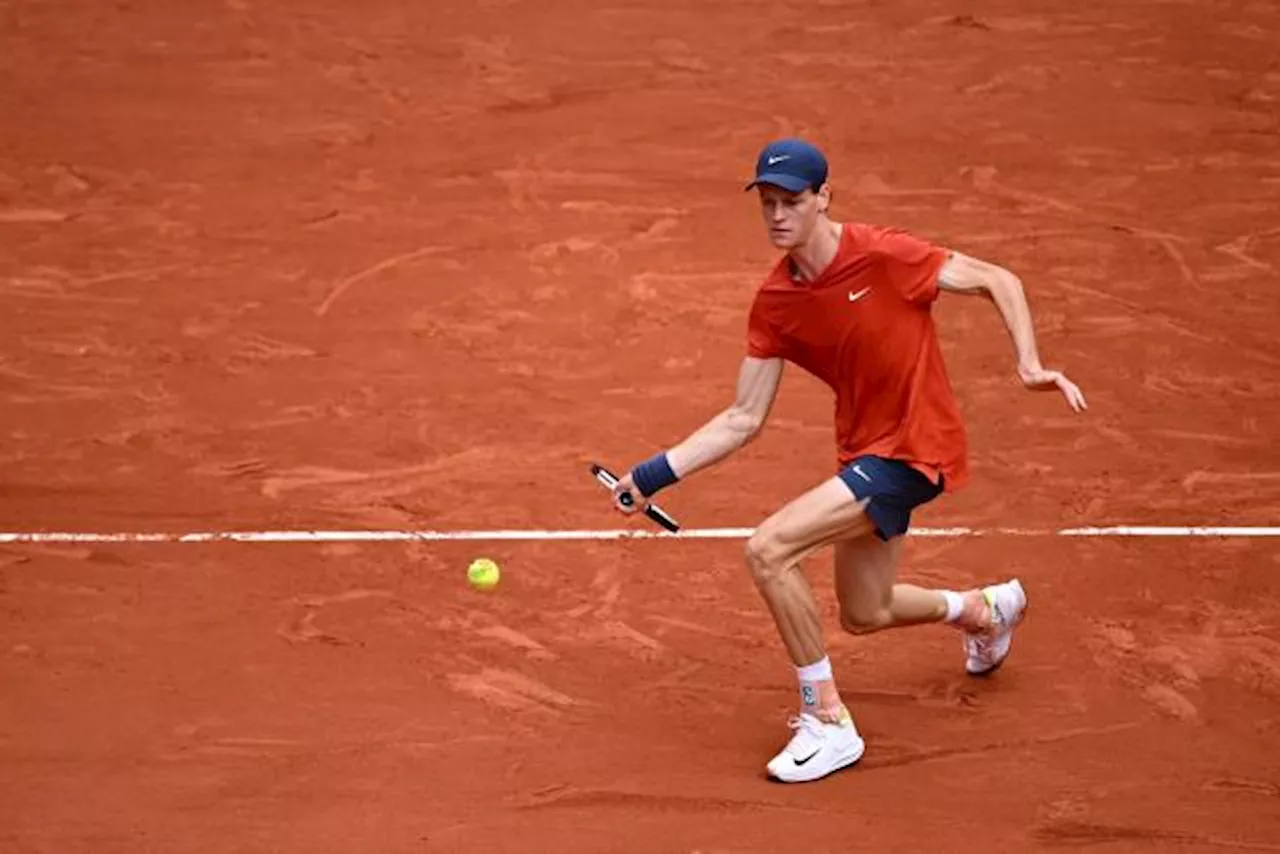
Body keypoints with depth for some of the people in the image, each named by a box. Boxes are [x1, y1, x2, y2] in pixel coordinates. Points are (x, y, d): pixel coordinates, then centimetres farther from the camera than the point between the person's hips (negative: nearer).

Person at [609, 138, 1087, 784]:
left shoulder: (883, 256, -20)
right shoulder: (774, 303, -2)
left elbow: (999, 281, -11)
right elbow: (743, 420, 2)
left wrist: (1030, 364, -26)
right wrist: (655, 474, -6)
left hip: (914, 449, -8)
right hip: (864, 451, 8)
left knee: (768, 550, -22)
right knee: (864, 614, 23)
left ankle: (827, 721, -8)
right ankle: (985, 607, 53)